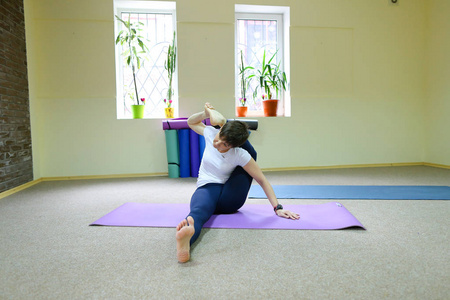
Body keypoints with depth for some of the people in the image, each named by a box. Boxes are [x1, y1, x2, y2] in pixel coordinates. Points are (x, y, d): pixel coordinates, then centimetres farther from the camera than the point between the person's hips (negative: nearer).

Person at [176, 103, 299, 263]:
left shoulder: (240, 155, -17)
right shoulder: (210, 133, -7)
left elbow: (262, 180, -13)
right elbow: (191, 122, 11)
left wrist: (277, 208, -21)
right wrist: (205, 113, -10)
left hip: (229, 200, 0)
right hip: (206, 189, 0)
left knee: (251, 153, -14)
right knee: (198, 213, -40)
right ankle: (185, 237, -76)